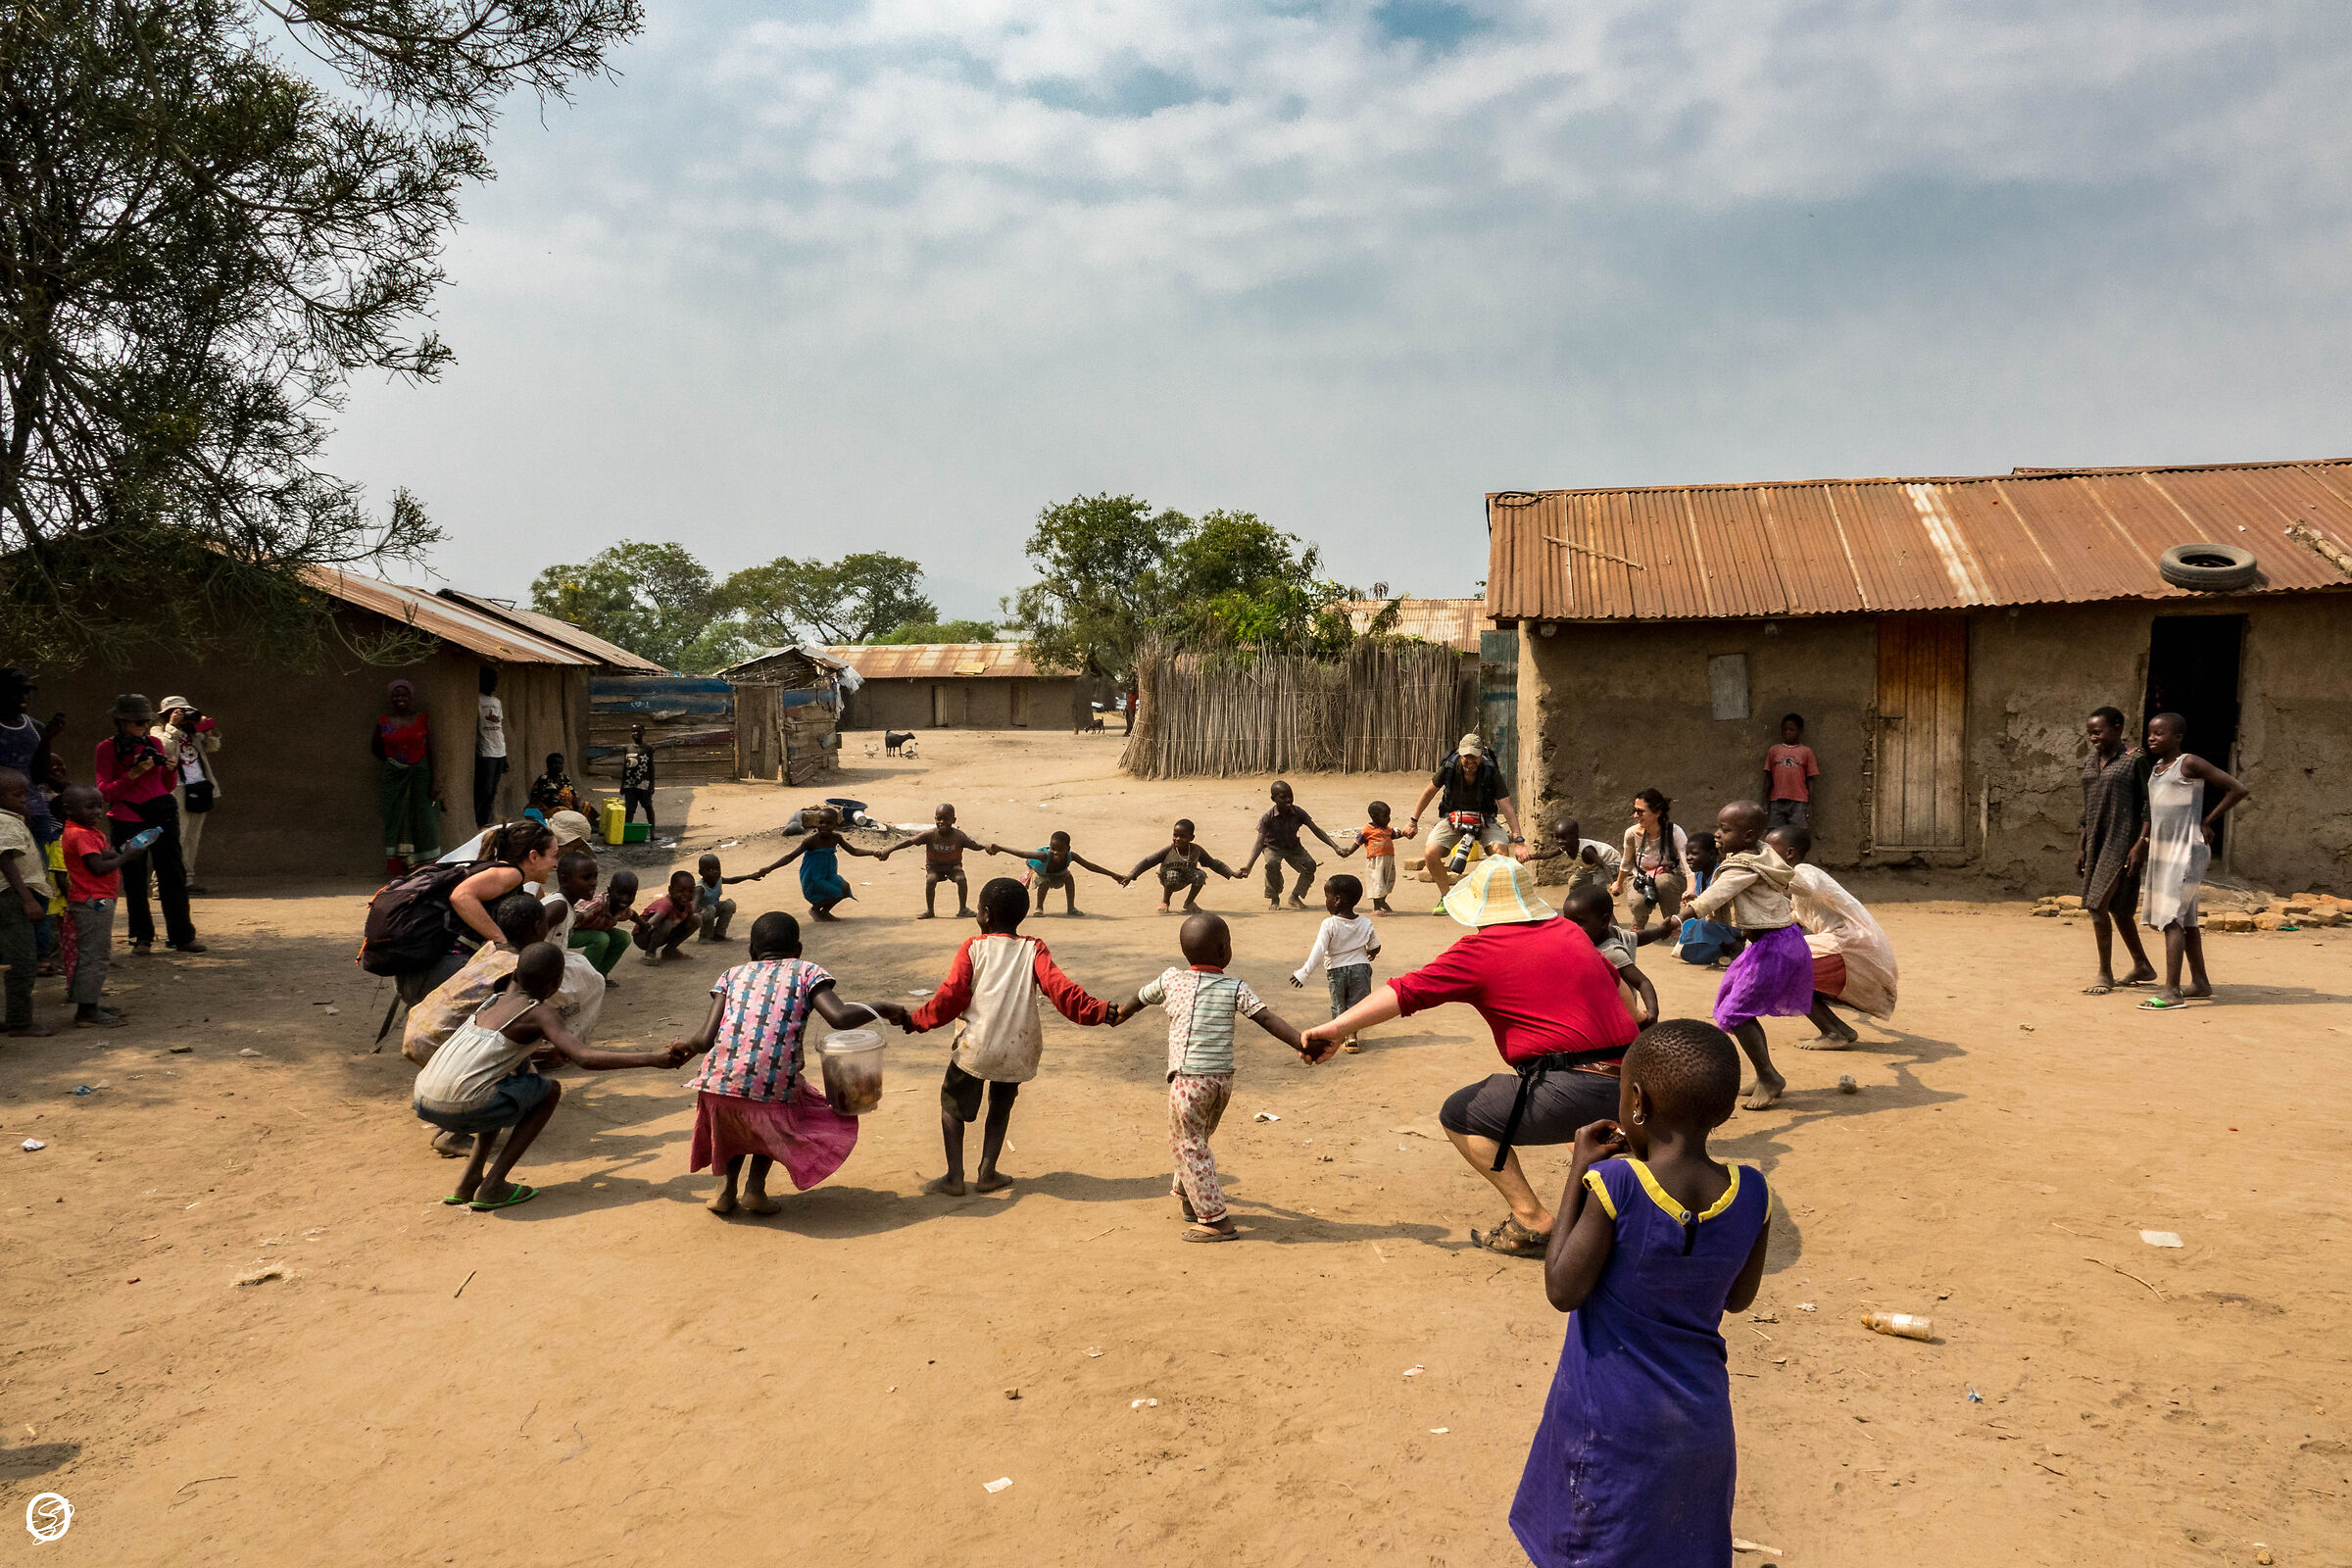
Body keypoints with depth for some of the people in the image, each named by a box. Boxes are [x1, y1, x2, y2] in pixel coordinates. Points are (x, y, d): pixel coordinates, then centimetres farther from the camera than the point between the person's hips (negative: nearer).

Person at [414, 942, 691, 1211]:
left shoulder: (499, 997, 17)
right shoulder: (541, 1014, -5)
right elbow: (584, 1058, -18)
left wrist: (547, 1052, 44)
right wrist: (654, 1058, -21)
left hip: (423, 1101, 8)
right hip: (460, 1108, -7)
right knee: (550, 1090, 10)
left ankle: (469, 1181, 23)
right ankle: (492, 1187, 3)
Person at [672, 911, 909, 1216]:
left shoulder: (732, 976, 18)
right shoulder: (806, 972, 11)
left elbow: (705, 1039, 8)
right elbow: (840, 1017, -6)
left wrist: (684, 1045, 29)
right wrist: (881, 1008, 10)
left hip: (718, 1084, 3)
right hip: (773, 1087, -3)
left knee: (734, 1118, 37)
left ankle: (728, 1186, 25)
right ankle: (755, 1185, 16)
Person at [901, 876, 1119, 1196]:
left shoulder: (973, 948, -2)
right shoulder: (1034, 950, 2)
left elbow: (952, 995, -6)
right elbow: (1060, 989, -10)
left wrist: (917, 1020, 5)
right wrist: (1100, 1011, -9)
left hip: (976, 1047, -2)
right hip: (1018, 1050, 2)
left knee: (952, 1102, 16)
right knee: (1001, 1105, 24)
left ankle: (954, 1177, 11)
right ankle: (988, 1172, 20)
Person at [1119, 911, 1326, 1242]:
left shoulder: (1170, 980, 3)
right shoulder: (1235, 987, 0)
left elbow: (1137, 1001, 20)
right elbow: (1268, 1019, -11)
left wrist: (1115, 1016, 39)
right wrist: (1303, 1044, -15)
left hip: (1188, 1079, -3)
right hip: (1223, 1079, 3)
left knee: (1187, 1145, 6)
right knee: (1198, 1139, 23)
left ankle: (1215, 1219, 3)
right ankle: (1188, 1193, 42)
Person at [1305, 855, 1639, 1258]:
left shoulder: (1482, 949, -4)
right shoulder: (1570, 932, 17)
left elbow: (1405, 992, -9)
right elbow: (1613, 979, 34)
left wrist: (1334, 1028, -9)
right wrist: (1637, 1026, 54)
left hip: (1571, 1092, -8)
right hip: (1627, 1087, 8)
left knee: (1459, 1116, 10)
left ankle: (1531, 1218, 4)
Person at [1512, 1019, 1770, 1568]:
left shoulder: (1613, 1184, -24)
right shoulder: (1751, 1195, -11)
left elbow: (1562, 1291, -16)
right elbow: (1737, 1298, 5)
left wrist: (1578, 1172, -13)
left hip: (1610, 1419, -4)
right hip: (1700, 1416, 4)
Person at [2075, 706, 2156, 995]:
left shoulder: (2134, 760, -8)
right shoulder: (2090, 763, 13)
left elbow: (2149, 806, -10)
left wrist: (2140, 845, -17)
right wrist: (2081, 847, 17)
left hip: (2121, 842, -8)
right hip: (2097, 842, 8)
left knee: (2098, 905, -13)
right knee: (2117, 909, 16)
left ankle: (2105, 975, -3)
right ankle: (2142, 966, 31)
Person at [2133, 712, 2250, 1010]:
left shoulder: (2190, 764, -9)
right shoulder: (2155, 768, 14)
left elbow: (2237, 789, -11)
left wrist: (2208, 821, -7)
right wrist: (2141, 844, 10)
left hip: (2186, 851, -9)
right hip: (2161, 850, 9)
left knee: (2171, 918, -14)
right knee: (2185, 919, 15)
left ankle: (2172, 991, -17)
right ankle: (2200, 982, 24)